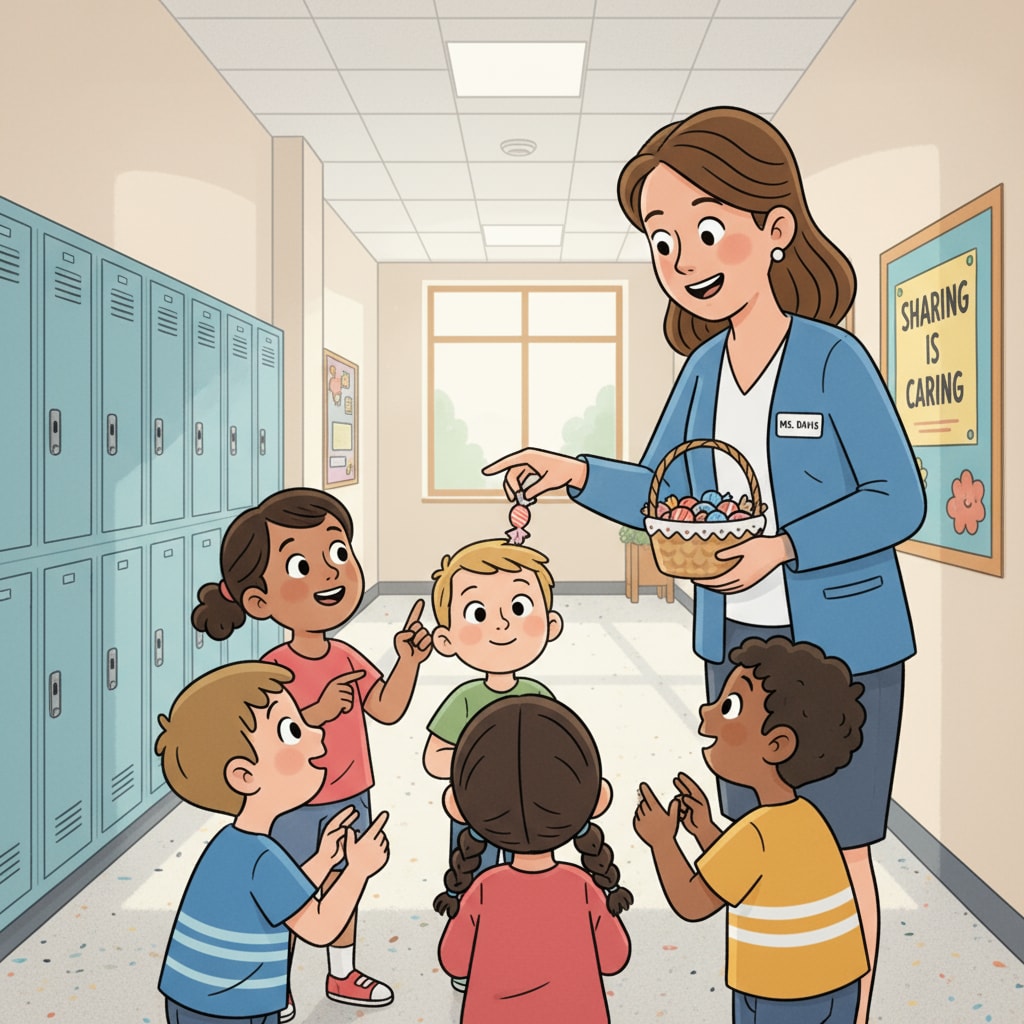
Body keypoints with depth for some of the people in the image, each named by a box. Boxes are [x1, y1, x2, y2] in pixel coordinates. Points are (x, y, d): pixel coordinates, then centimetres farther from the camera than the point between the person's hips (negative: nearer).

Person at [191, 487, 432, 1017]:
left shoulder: (347, 658, -4)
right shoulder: (275, 670, -21)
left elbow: (388, 709, -5)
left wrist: (408, 661, -17)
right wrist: (316, 713, -35)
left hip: (349, 799, 6)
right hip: (294, 807, -6)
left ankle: (342, 976, 40)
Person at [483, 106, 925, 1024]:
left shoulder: (834, 359, -15)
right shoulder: (703, 370, 3)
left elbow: (898, 500, -15)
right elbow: (660, 496, 9)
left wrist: (778, 549, -25)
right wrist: (578, 475, -7)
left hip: (841, 640, -6)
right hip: (739, 641, 6)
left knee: (839, 849, 8)